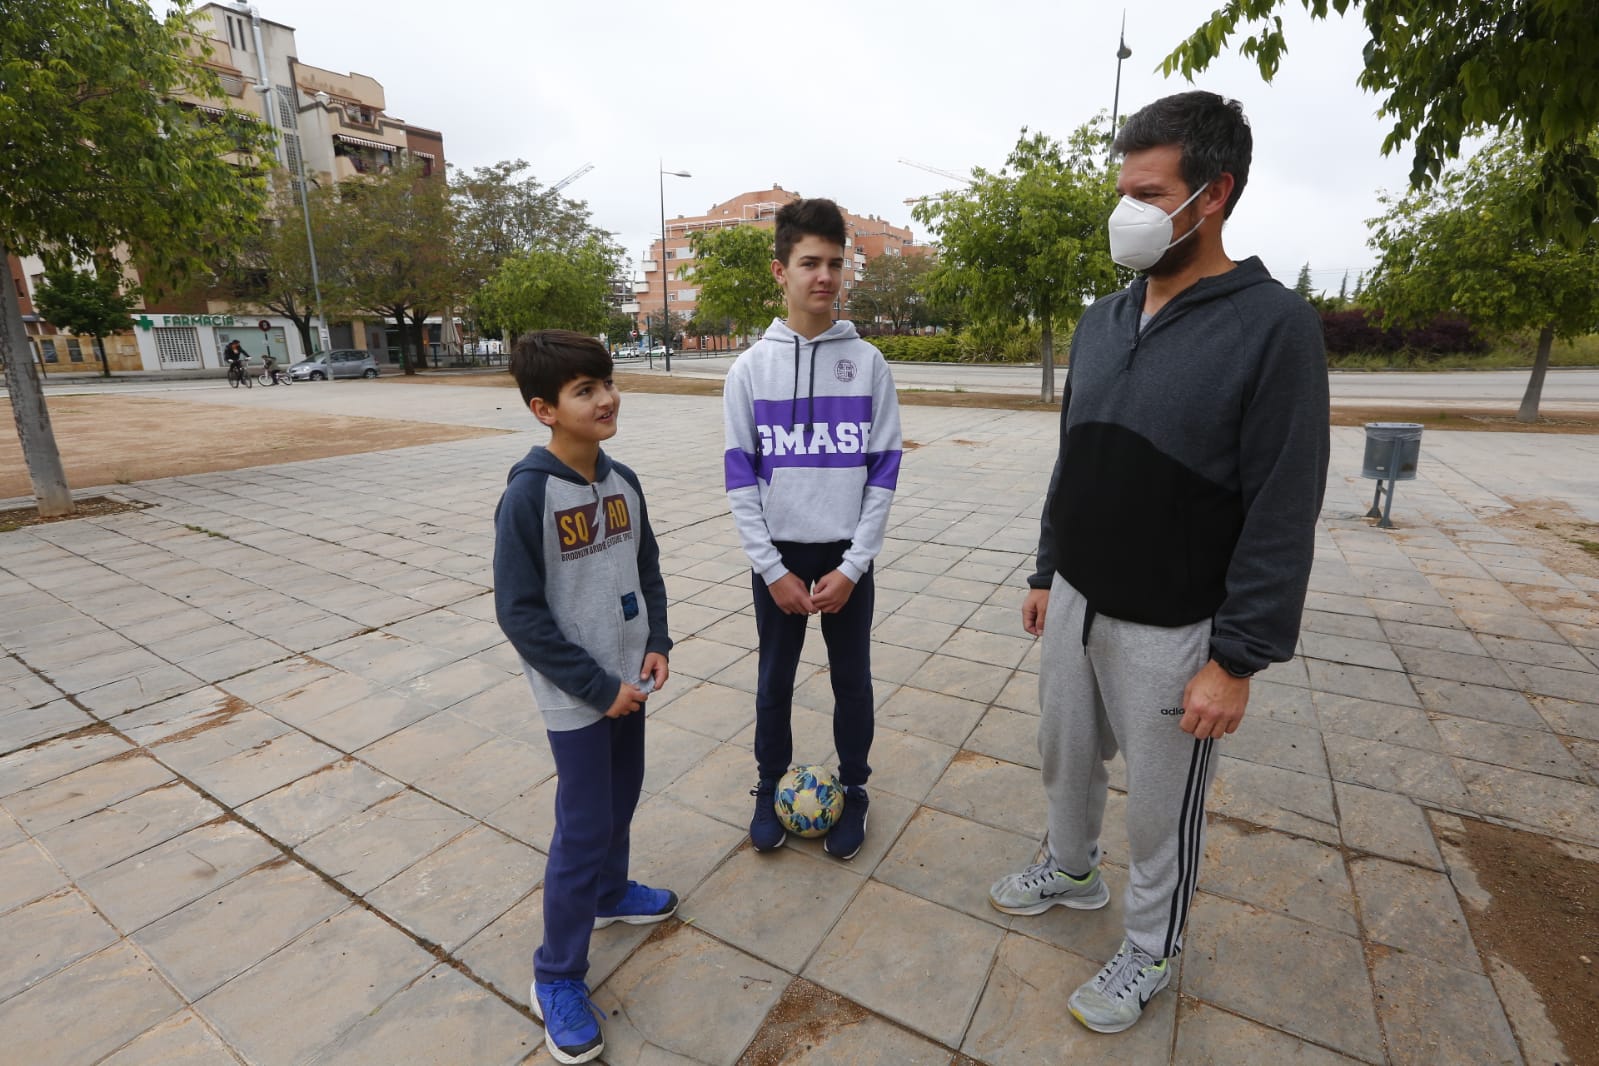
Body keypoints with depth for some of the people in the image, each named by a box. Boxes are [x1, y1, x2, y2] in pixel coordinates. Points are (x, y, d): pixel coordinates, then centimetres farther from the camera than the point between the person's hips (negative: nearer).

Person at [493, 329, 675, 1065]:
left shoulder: (623, 482, 0)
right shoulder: (528, 496, -20)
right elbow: (520, 613, -19)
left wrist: (656, 644, -2)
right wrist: (598, 687, -17)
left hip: (628, 682, 6)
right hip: (577, 698, -6)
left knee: (621, 799, 22)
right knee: (583, 829, 4)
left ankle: (609, 891, 48)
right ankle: (557, 977, 25)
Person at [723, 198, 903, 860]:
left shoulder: (868, 363, -3)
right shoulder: (750, 367, -3)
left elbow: (883, 471, -4)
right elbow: (739, 478, -4)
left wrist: (852, 567, -10)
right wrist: (773, 570, -9)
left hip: (847, 556, 0)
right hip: (778, 556, 0)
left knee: (852, 679, 13)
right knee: (775, 680, 14)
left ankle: (853, 789, 35)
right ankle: (771, 787, 36)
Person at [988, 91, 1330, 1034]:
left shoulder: (1273, 326, -14)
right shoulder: (1102, 322, 5)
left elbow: (1284, 514, -16)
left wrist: (1238, 659, -16)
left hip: (1172, 629, -5)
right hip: (1076, 604, 6)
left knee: (1162, 804, 13)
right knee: (1067, 755, 22)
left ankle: (1150, 951, 39)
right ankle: (1072, 869, 50)